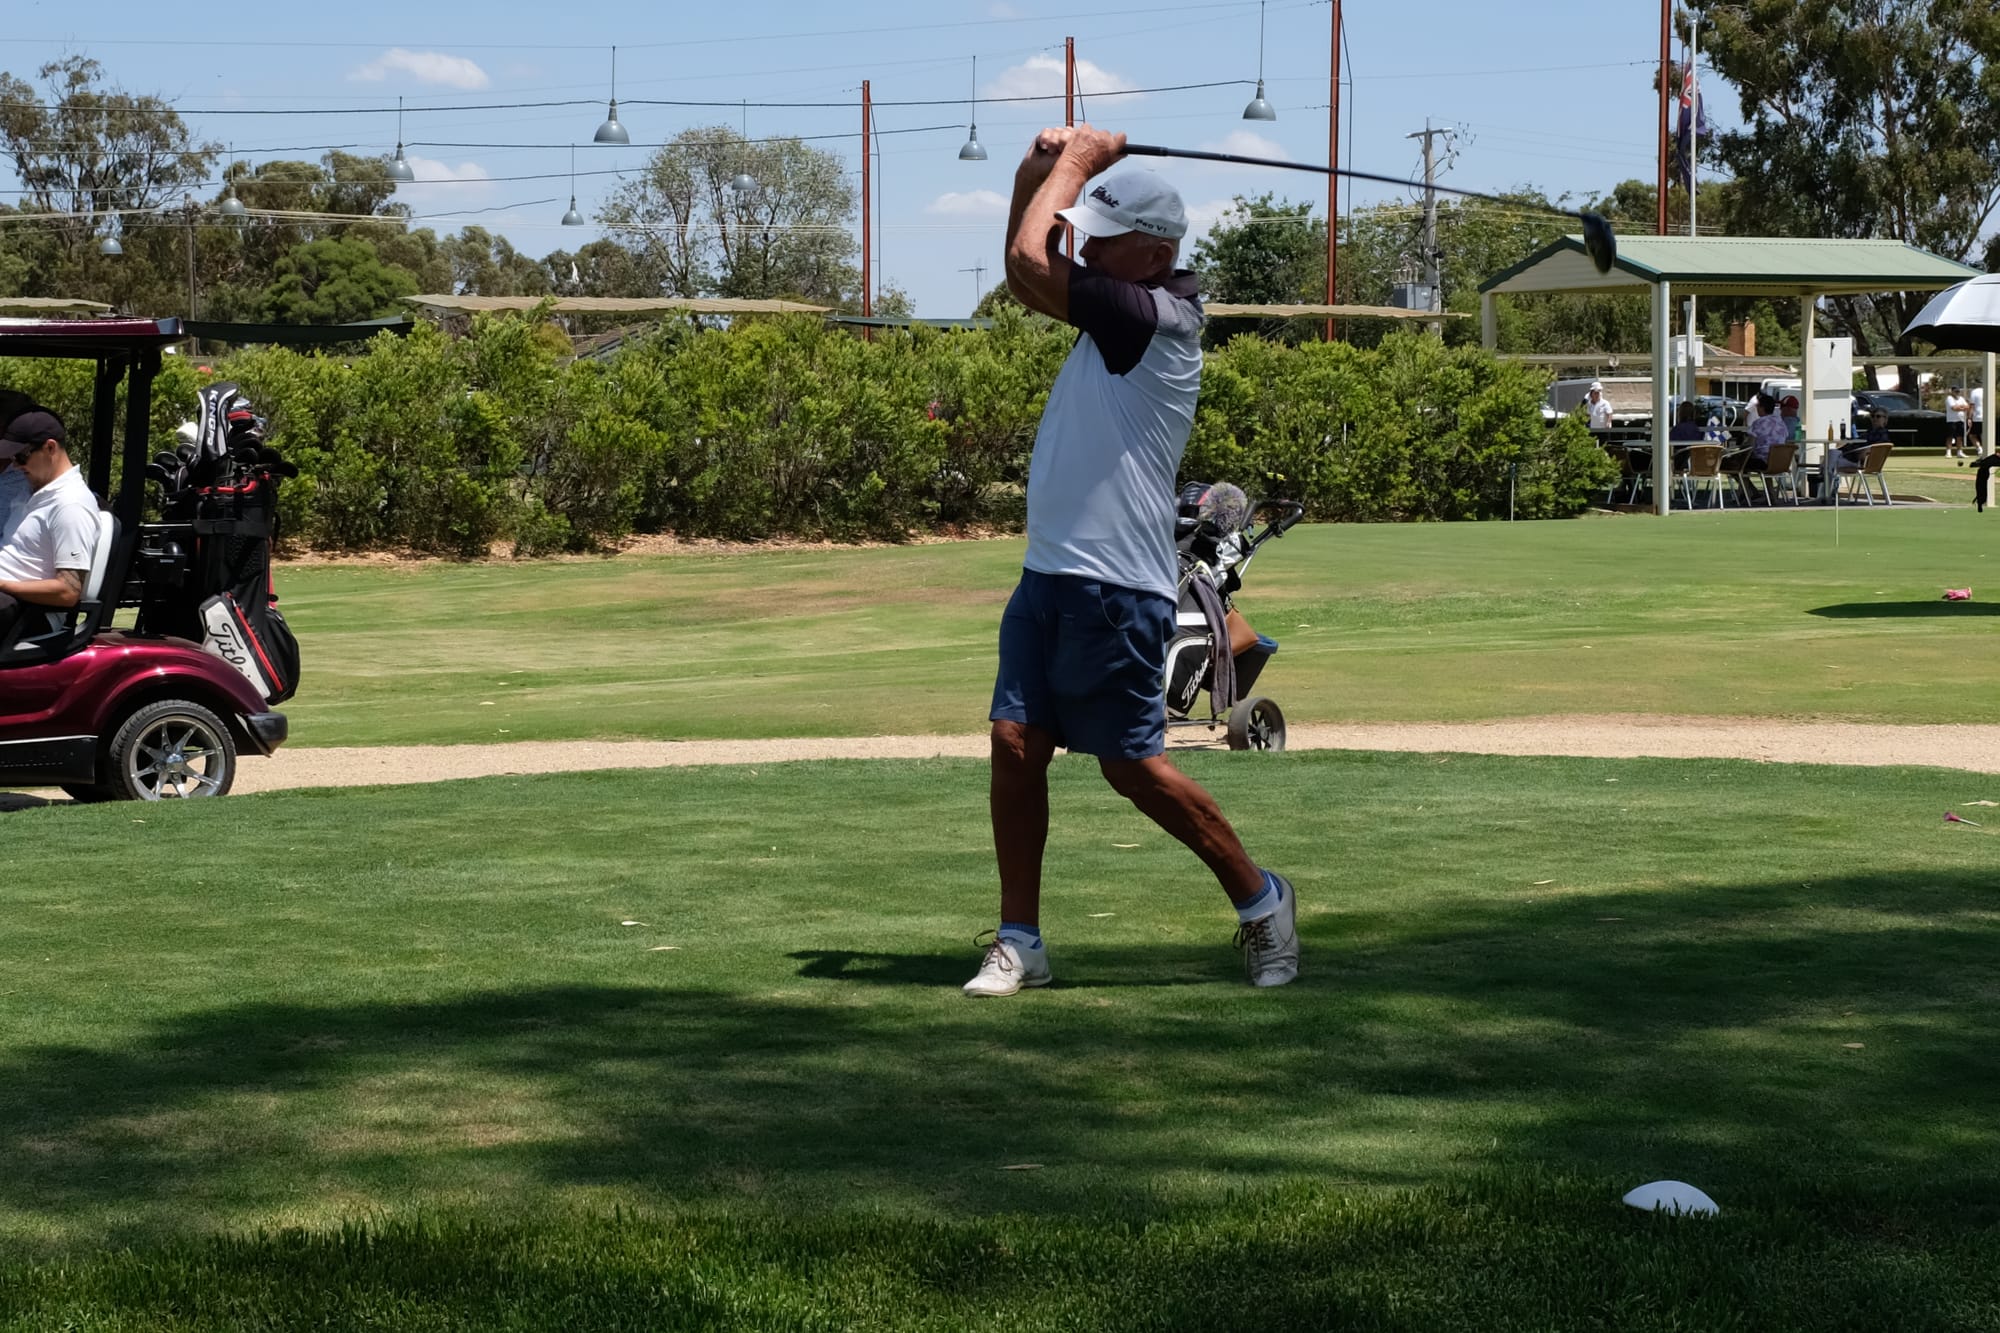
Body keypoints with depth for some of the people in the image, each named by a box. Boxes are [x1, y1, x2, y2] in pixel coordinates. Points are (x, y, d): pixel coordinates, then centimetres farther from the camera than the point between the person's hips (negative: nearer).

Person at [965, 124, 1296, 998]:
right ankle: (1019, 940, 5)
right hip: (1050, 573, 9)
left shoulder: (1160, 320, -15)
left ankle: (1259, 900, 15)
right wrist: (1041, 171, 10)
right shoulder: (1116, 313, 13)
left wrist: (1077, 158, -6)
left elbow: (1029, 263, -19)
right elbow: (1025, 276, 25)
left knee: (1132, 765, -2)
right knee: (1015, 745, 1)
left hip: (1115, 586, -9)